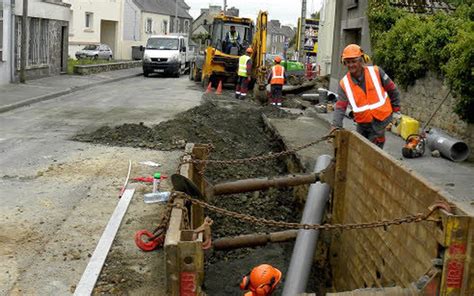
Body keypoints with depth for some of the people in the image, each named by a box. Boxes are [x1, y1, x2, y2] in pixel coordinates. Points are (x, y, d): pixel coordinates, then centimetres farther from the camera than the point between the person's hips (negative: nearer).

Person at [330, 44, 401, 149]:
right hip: (362, 123, 4)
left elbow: (392, 90, 1)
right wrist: (336, 126, -26)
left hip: (380, 120, -3)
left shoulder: (376, 72, -11)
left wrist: (396, 109, 5)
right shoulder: (344, 83, -7)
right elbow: (340, 107, -13)